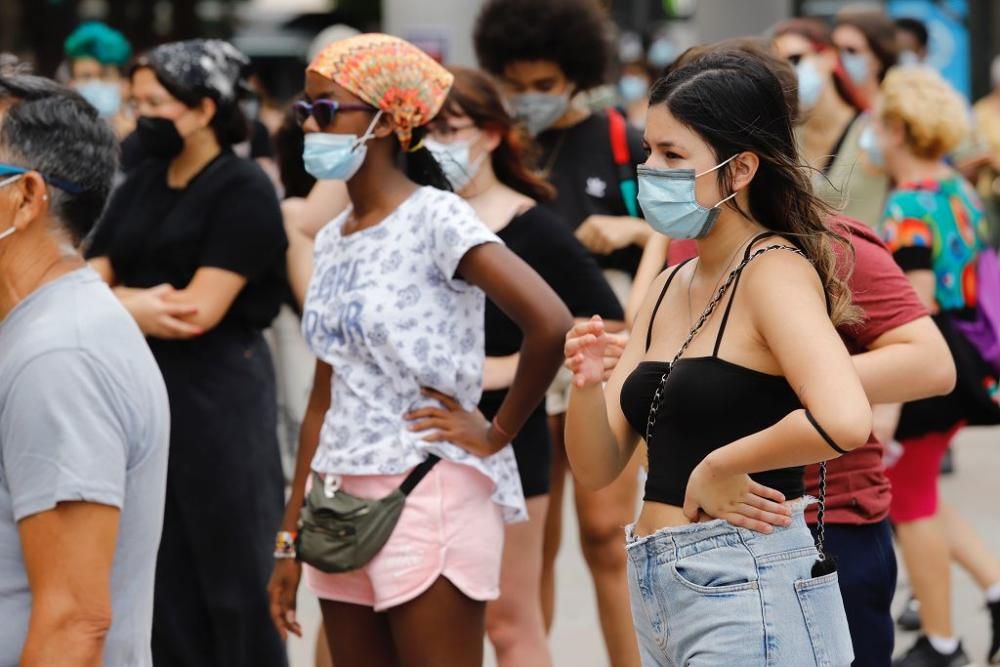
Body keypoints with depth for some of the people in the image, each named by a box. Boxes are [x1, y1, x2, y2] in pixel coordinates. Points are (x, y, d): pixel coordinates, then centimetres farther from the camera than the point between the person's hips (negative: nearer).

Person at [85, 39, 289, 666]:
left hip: (220, 398, -7)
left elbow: (201, 309, -16)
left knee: (235, 579, -1)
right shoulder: (139, 187, 13)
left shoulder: (244, 189, -8)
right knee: (162, 581, 8)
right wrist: (135, 302, -14)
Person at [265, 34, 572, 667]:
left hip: (429, 497, -7)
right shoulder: (332, 239, 12)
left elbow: (551, 323, -23)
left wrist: (497, 434, -14)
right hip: (344, 504, 8)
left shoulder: (434, 217, -10)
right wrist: (291, 537, 14)